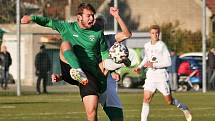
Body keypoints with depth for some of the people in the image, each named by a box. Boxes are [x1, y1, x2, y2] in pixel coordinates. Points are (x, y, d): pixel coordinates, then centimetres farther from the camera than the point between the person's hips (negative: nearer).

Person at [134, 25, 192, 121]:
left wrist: (154, 65, -22)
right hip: (150, 75, 4)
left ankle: (184, 109, 33)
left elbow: (168, 62, -16)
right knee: (146, 99, -9)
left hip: (161, 75, -4)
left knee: (169, 101, 7)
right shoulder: (146, 46, 6)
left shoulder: (162, 45, -12)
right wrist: (140, 67, 12)